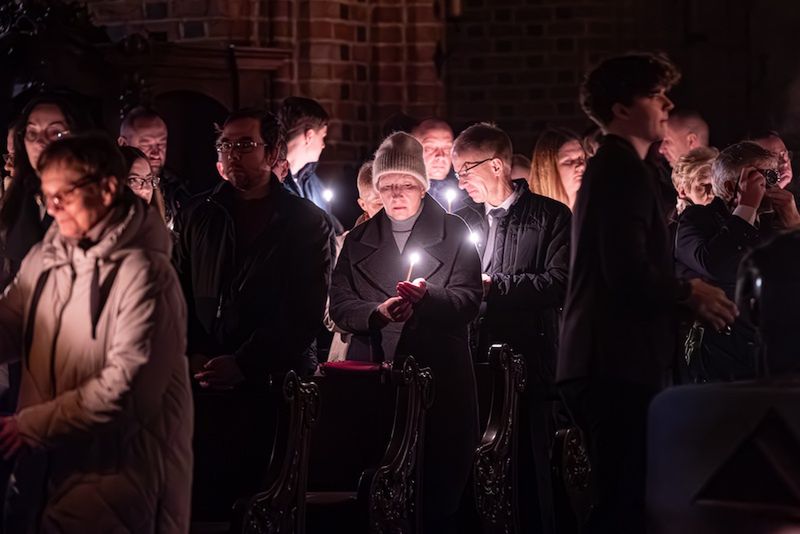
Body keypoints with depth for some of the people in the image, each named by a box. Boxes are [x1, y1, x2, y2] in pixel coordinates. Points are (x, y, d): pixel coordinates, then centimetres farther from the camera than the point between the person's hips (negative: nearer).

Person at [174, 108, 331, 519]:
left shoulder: (307, 223, 3)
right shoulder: (201, 216, 14)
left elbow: (305, 313, -5)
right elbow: (178, 293, 12)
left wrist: (243, 363, -13)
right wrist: (192, 355, -5)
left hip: (271, 386, -3)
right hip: (201, 384, 3)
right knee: (201, 503, -2)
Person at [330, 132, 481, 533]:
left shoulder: (453, 233, 9)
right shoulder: (358, 240, 17)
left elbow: (469, 300, -2)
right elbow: (339, 304, 7)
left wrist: (427, 297, -21)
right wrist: (377, 312, -13)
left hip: (438, 379, -2)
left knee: (440, 491, -5)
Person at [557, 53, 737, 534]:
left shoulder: (608, 167, 20)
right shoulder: (626, 170, -12)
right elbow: (630, 273, -23)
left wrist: (683, 296, 12)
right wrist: (690, 293, -6)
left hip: (606, 362, 11)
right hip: (621, 364, -11)